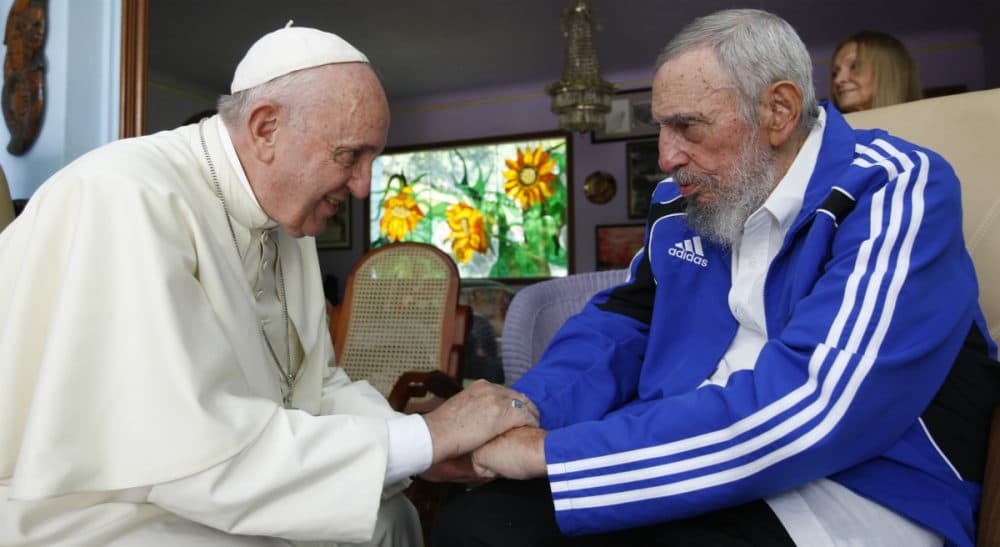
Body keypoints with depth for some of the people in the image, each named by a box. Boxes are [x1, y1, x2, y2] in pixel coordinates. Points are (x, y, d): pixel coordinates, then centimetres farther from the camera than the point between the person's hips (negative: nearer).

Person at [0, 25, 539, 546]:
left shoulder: (286, 220, 2)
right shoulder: (128, 199, -24)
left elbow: (314, 386, 4)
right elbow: (191, 451, -30)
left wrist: (438, 443, -11)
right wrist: (422, 437, -25)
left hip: (217, 502, 8)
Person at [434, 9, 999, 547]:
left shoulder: (894, 192, -13)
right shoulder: (681, 202, 8)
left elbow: (802, 408, -26)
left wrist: (551, 451, -23)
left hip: (844, 500, -5)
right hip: (684, 473, 6)